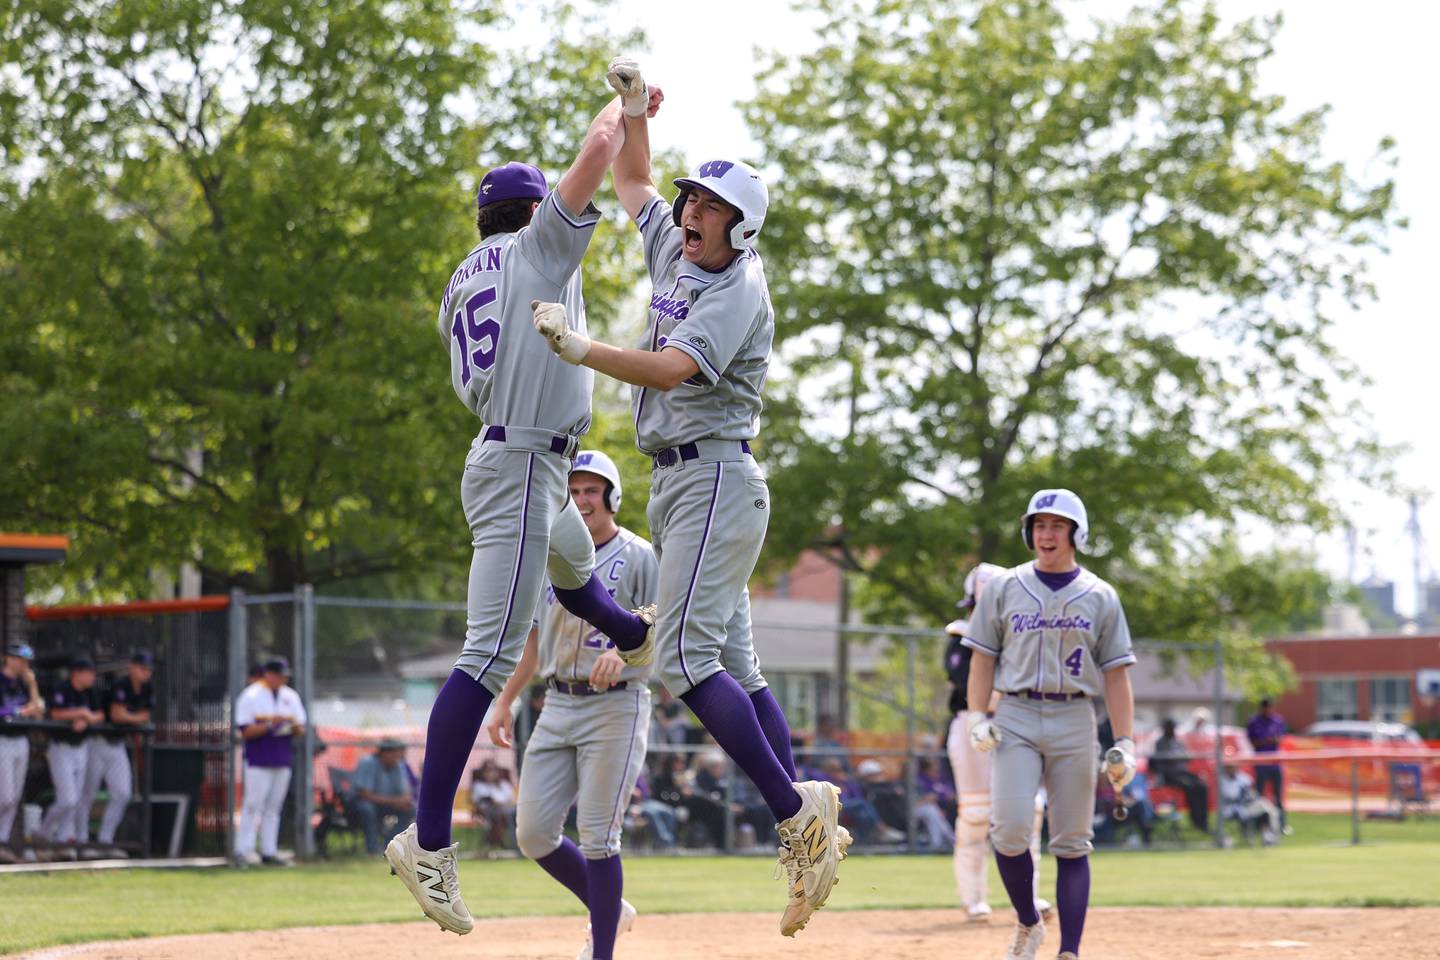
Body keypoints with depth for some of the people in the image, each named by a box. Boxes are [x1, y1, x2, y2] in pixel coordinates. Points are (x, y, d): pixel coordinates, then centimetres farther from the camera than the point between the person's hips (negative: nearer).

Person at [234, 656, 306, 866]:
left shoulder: (291, 697, 11)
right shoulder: (250, 697, -5)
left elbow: (301, 729, 13)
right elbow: (245, 731, -11)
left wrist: (295, 727, -11)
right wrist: (270, 724, -22)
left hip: (283, 761, 5)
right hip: (258, 762, -5)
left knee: (273, 808, 7)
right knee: (253, 805, -8)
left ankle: (269, 851, 9)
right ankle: (242, 851, -7)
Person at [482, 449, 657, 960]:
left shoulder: (639, 557, -4)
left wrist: (623, 652, -30)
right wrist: (504, 701, 17)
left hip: (615, 707, -6)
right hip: (558, 706, 6)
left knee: (597, 835, -9)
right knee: (532, 833, 1)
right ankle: (610, 911, 22)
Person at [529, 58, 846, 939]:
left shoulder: (738, 291, -13)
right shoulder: (675, 253, 13)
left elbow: (668, 370, -27)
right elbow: (632, 179, 30)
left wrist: (580, 348, -38)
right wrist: (633, 105, 15)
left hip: (715, 475, -9)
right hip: (674, 479, 9)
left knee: (686, 654, -20)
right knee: (733, 662, 5)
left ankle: (798, 813, -21)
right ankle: (808, 830, 3)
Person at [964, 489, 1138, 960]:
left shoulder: (1100, 597, 6)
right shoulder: (1004, 588, 7)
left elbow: (1115, 674, 5)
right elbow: (984, 657, 9)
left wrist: (1124, 742, -2)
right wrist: (979, 717, -4)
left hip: (1074, 721, 0)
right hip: (1016, 716, 0)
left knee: (1072, 842, -1)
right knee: (1010, 828, -14)